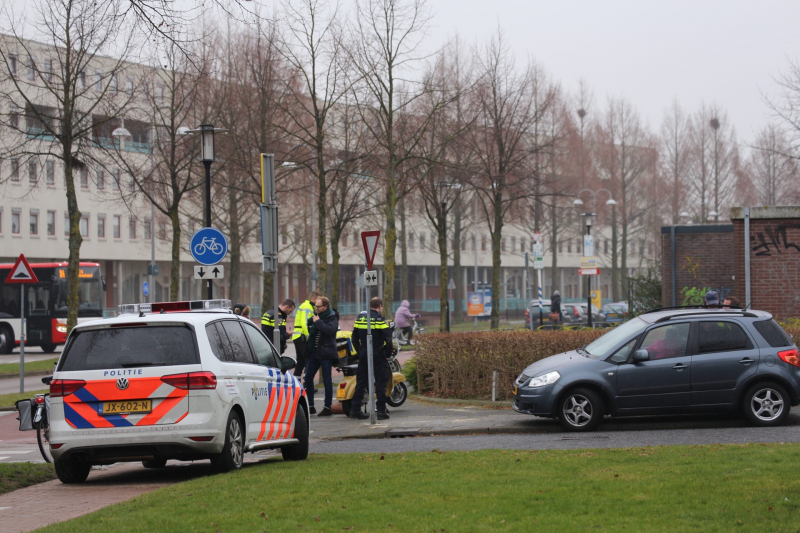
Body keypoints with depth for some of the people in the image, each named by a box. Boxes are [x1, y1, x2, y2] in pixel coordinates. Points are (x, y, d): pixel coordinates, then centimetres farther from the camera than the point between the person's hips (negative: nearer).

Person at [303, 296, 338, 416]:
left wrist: (318, 322, -18)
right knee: (308, 378, 4)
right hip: (314, 351, 7)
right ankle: (310, 406, 11)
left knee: (327, 380, -3)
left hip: (326, 353, -7)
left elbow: (330, 330, -26)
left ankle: (327, 407, 2)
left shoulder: (332, 318, -6)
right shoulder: (315, 316, 15)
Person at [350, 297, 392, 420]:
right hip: (378, 355, -6)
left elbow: (355, 338, 13)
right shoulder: (379, 319, -10)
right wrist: (388, 354, -3)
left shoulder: (360, 318, 9)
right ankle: (381, 411, -2)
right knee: (381, 382, -1)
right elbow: (388, 339, -14)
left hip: (363, 355, 6)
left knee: (361, 382, 10)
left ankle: (355, 409, 8)